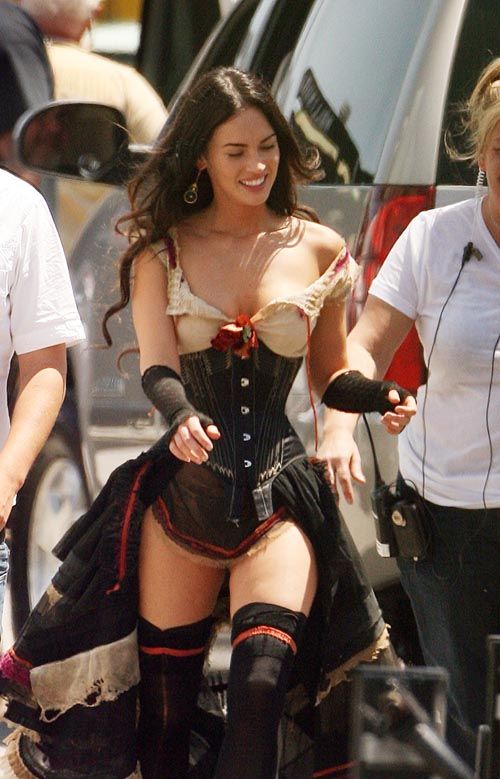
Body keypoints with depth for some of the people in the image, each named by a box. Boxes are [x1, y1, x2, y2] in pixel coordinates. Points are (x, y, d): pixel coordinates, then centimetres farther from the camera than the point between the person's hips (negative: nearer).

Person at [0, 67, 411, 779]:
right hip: (182, 490, 1)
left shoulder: (319, 251, 5)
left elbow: (331, 376, 14)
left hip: (279, 494, -1)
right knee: (166, 696, 5)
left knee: (264, 679, -21)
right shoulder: (161, 251, 4)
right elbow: (156, 367, -9)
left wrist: (377, 395, -9)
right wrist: (182, 417, -32)